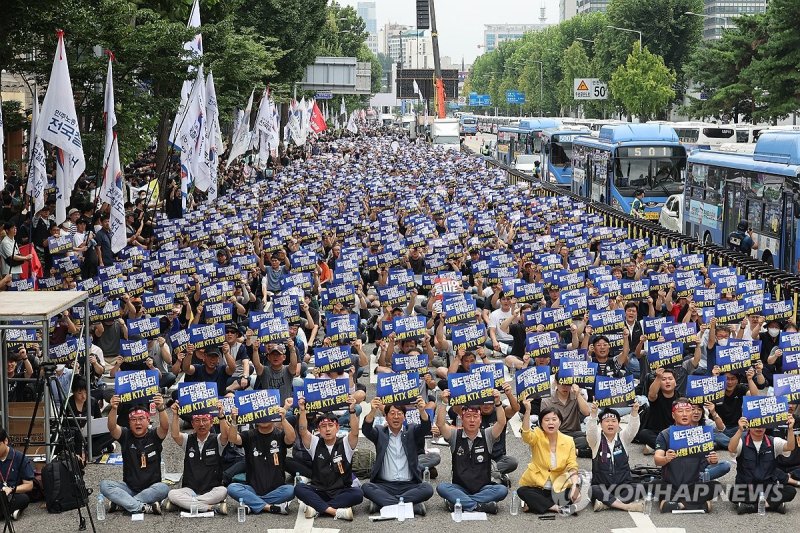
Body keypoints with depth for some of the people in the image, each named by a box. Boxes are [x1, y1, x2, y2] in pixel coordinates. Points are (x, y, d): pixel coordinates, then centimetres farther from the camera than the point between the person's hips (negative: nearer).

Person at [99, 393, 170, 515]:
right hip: (129, 487, 1)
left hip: (150, 488, -1)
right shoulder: (125, 435, 3)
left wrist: (161, 408, -42)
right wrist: (114, 409, -38)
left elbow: (165, 427, -22)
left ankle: (121, 503, -25)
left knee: (163, 488, -34)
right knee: (104, 485, -24)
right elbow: (112, 427, -18)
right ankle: (144, 507, -32)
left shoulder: (154, 436, -1)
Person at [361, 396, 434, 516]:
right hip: (384, 485, 0)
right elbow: (366, 429, -9)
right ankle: (413, 506, -34)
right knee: (367, 488, -29)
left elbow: (425, 427, -8)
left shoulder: (411, 432, 11)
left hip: (409, 485, 0)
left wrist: (422, 411, -31)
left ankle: (382, 503, -26)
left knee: (427, 489, -28)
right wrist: (373, 411, -31)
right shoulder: (380, 433, 11)